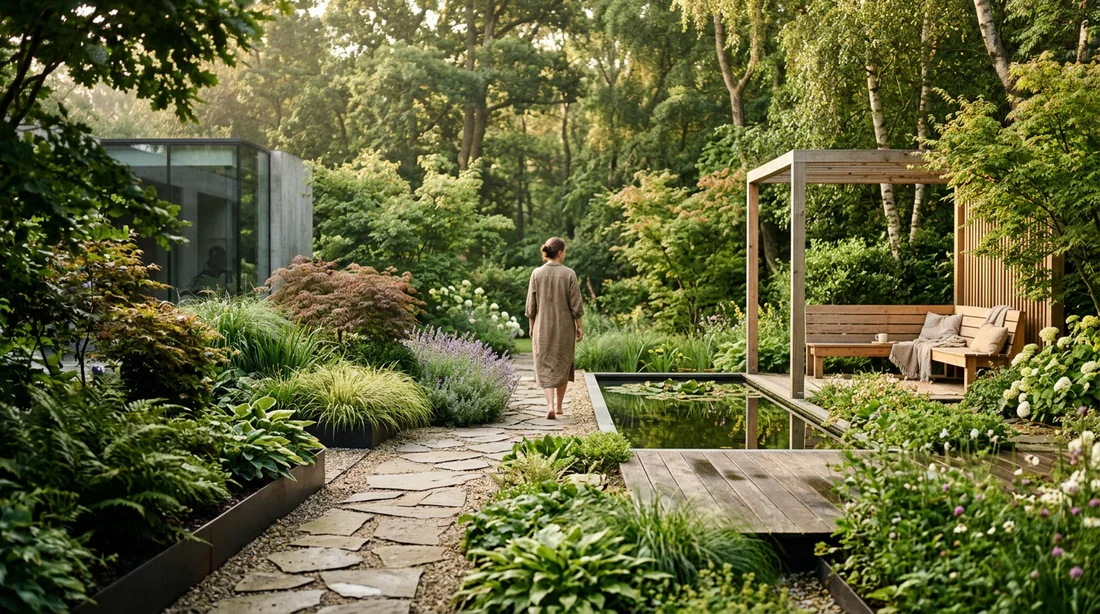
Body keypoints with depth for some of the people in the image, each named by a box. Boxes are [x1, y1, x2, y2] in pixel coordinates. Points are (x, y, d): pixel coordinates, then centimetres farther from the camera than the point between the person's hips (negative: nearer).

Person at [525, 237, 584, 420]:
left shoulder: (537, 274, -5)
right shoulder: (569, 274, -9)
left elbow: (531, 305, 0)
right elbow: (575, 304, -7)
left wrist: (531, 326, 10)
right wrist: (579, 326, 3)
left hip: (543, 327, 0)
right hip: (565, 326, 0)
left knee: (545, 366, 5)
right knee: (563, 365, 16)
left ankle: (550, 405, -13)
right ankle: (559, 406, 24)